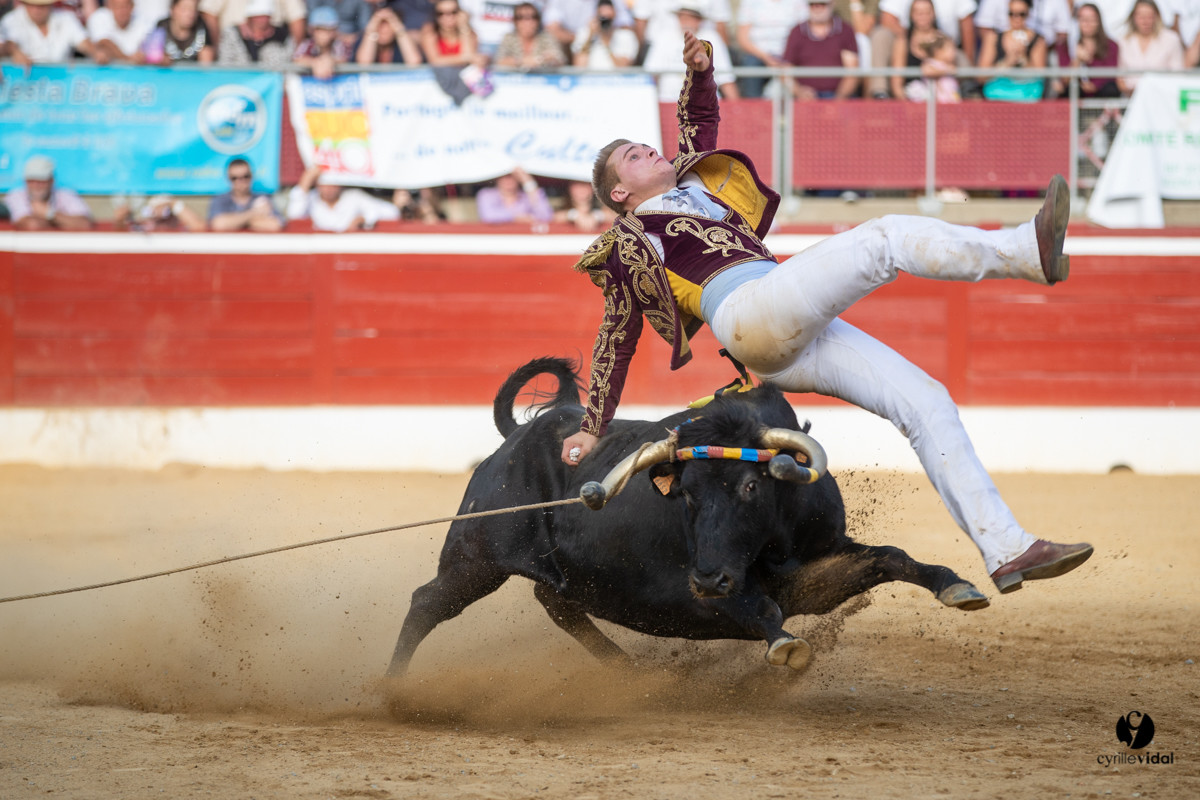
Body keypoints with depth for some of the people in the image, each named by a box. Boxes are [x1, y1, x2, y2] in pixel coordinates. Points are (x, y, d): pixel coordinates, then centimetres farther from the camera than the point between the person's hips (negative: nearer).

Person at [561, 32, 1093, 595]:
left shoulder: (693, 186, 32)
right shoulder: (629, 244, 13)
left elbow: (700, 119, 44)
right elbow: (616, 342, 13)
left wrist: (699, 70, 24)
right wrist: (592, 431, 9)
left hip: (799, 341, 8)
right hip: (750, 313, -8)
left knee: (927, 404, -5)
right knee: (884, 241, -21)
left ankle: (1007, 549, -11)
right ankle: (1030, 251, -37)